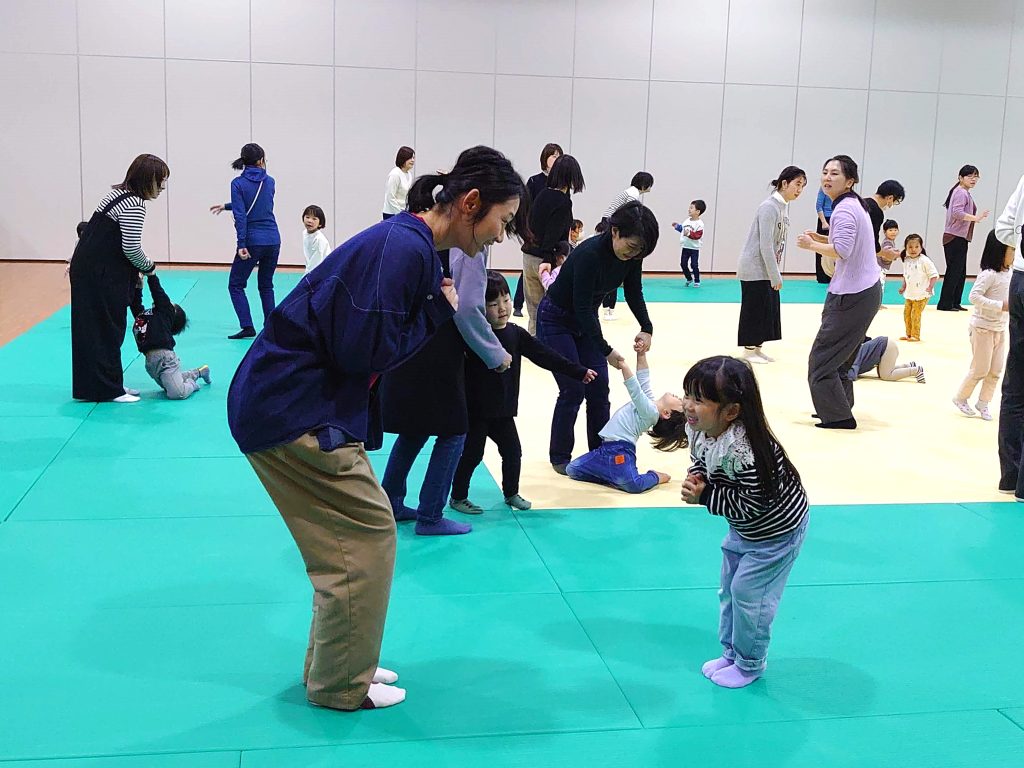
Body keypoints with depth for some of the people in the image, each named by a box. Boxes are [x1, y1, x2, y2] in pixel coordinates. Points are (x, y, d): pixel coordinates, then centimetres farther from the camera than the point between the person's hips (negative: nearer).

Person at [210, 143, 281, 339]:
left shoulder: (238, 183, -6)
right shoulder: (269, 182, 7)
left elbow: (240, 215, -13)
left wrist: (241, 245, -14)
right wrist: (225, 206, 27)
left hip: (253, 241, -4)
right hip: (273, 240, 4)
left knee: (235, 285, 7)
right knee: (266, 286, 16)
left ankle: (247, 327, -4)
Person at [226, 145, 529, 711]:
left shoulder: (411, 245, 11)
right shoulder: (403, 249, -21)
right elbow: (365, 350, -24)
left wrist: (439, 313, -2)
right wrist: (438, 313, -12)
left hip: (283, 404, 10)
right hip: (291, 412, -10)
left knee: (351, 538, 17)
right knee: (367, 534, -2)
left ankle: (336, 666, 31)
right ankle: (342, 685, 13)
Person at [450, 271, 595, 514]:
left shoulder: (515, 334, 3)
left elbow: (544, 355, 7)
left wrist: (578, 372, 8)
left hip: (503, 410, 6)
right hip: (476, 409, -5)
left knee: (513, 452, 12)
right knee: (472, 454, 3)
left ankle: (511, 493, 32)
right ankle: (458, 497, 20)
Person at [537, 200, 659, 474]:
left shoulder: (631, 256, -14)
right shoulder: (589, 254, -34)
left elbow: (634, 294, 0)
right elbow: (582, 307, -31)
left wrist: (646, 329, -16)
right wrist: (606, 351, -28)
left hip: (584, 320, 7)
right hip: (556, 321, -7)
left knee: (599, 388, 2)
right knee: (573, 390, -7)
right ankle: (559, 457, 8)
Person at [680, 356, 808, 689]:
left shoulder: (745, 450, -40)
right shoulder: (699, 431, -15)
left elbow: (752, 505, -33)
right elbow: (699, 464, 5)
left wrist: (705, 496, -30)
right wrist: (694, 480, -17)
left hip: (776, 531, -9)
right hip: (743, 528, 9)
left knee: (748, 593, 1)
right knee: (729, 589, 18)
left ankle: (750, 664, 23)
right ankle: (731, 653, 37)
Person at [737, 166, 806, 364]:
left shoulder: (785, 206, 8)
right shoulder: (769, 207, -19)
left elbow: (777, 242, 11)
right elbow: (765, 246, -22)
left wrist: (775, 273, 9)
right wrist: (775, 276, -19)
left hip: (768, 269, 9)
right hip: (754, 269, -9)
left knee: (769, 309, 10)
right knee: (754, 309, -1)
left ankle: (757, 348, 20)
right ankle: (749, 350, 10)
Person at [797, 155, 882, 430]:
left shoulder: (844, 209, -18)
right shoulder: (855, 204, 13)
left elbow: (841, 251, -28)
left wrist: (811, 245, -15)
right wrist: (821, 238, 10)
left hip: (851, 295, -10)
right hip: (865, 290, 10)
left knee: (821, 358, -2)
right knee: (841, 356, 18)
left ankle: (838, 416, 5)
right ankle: (840, 408, 27)